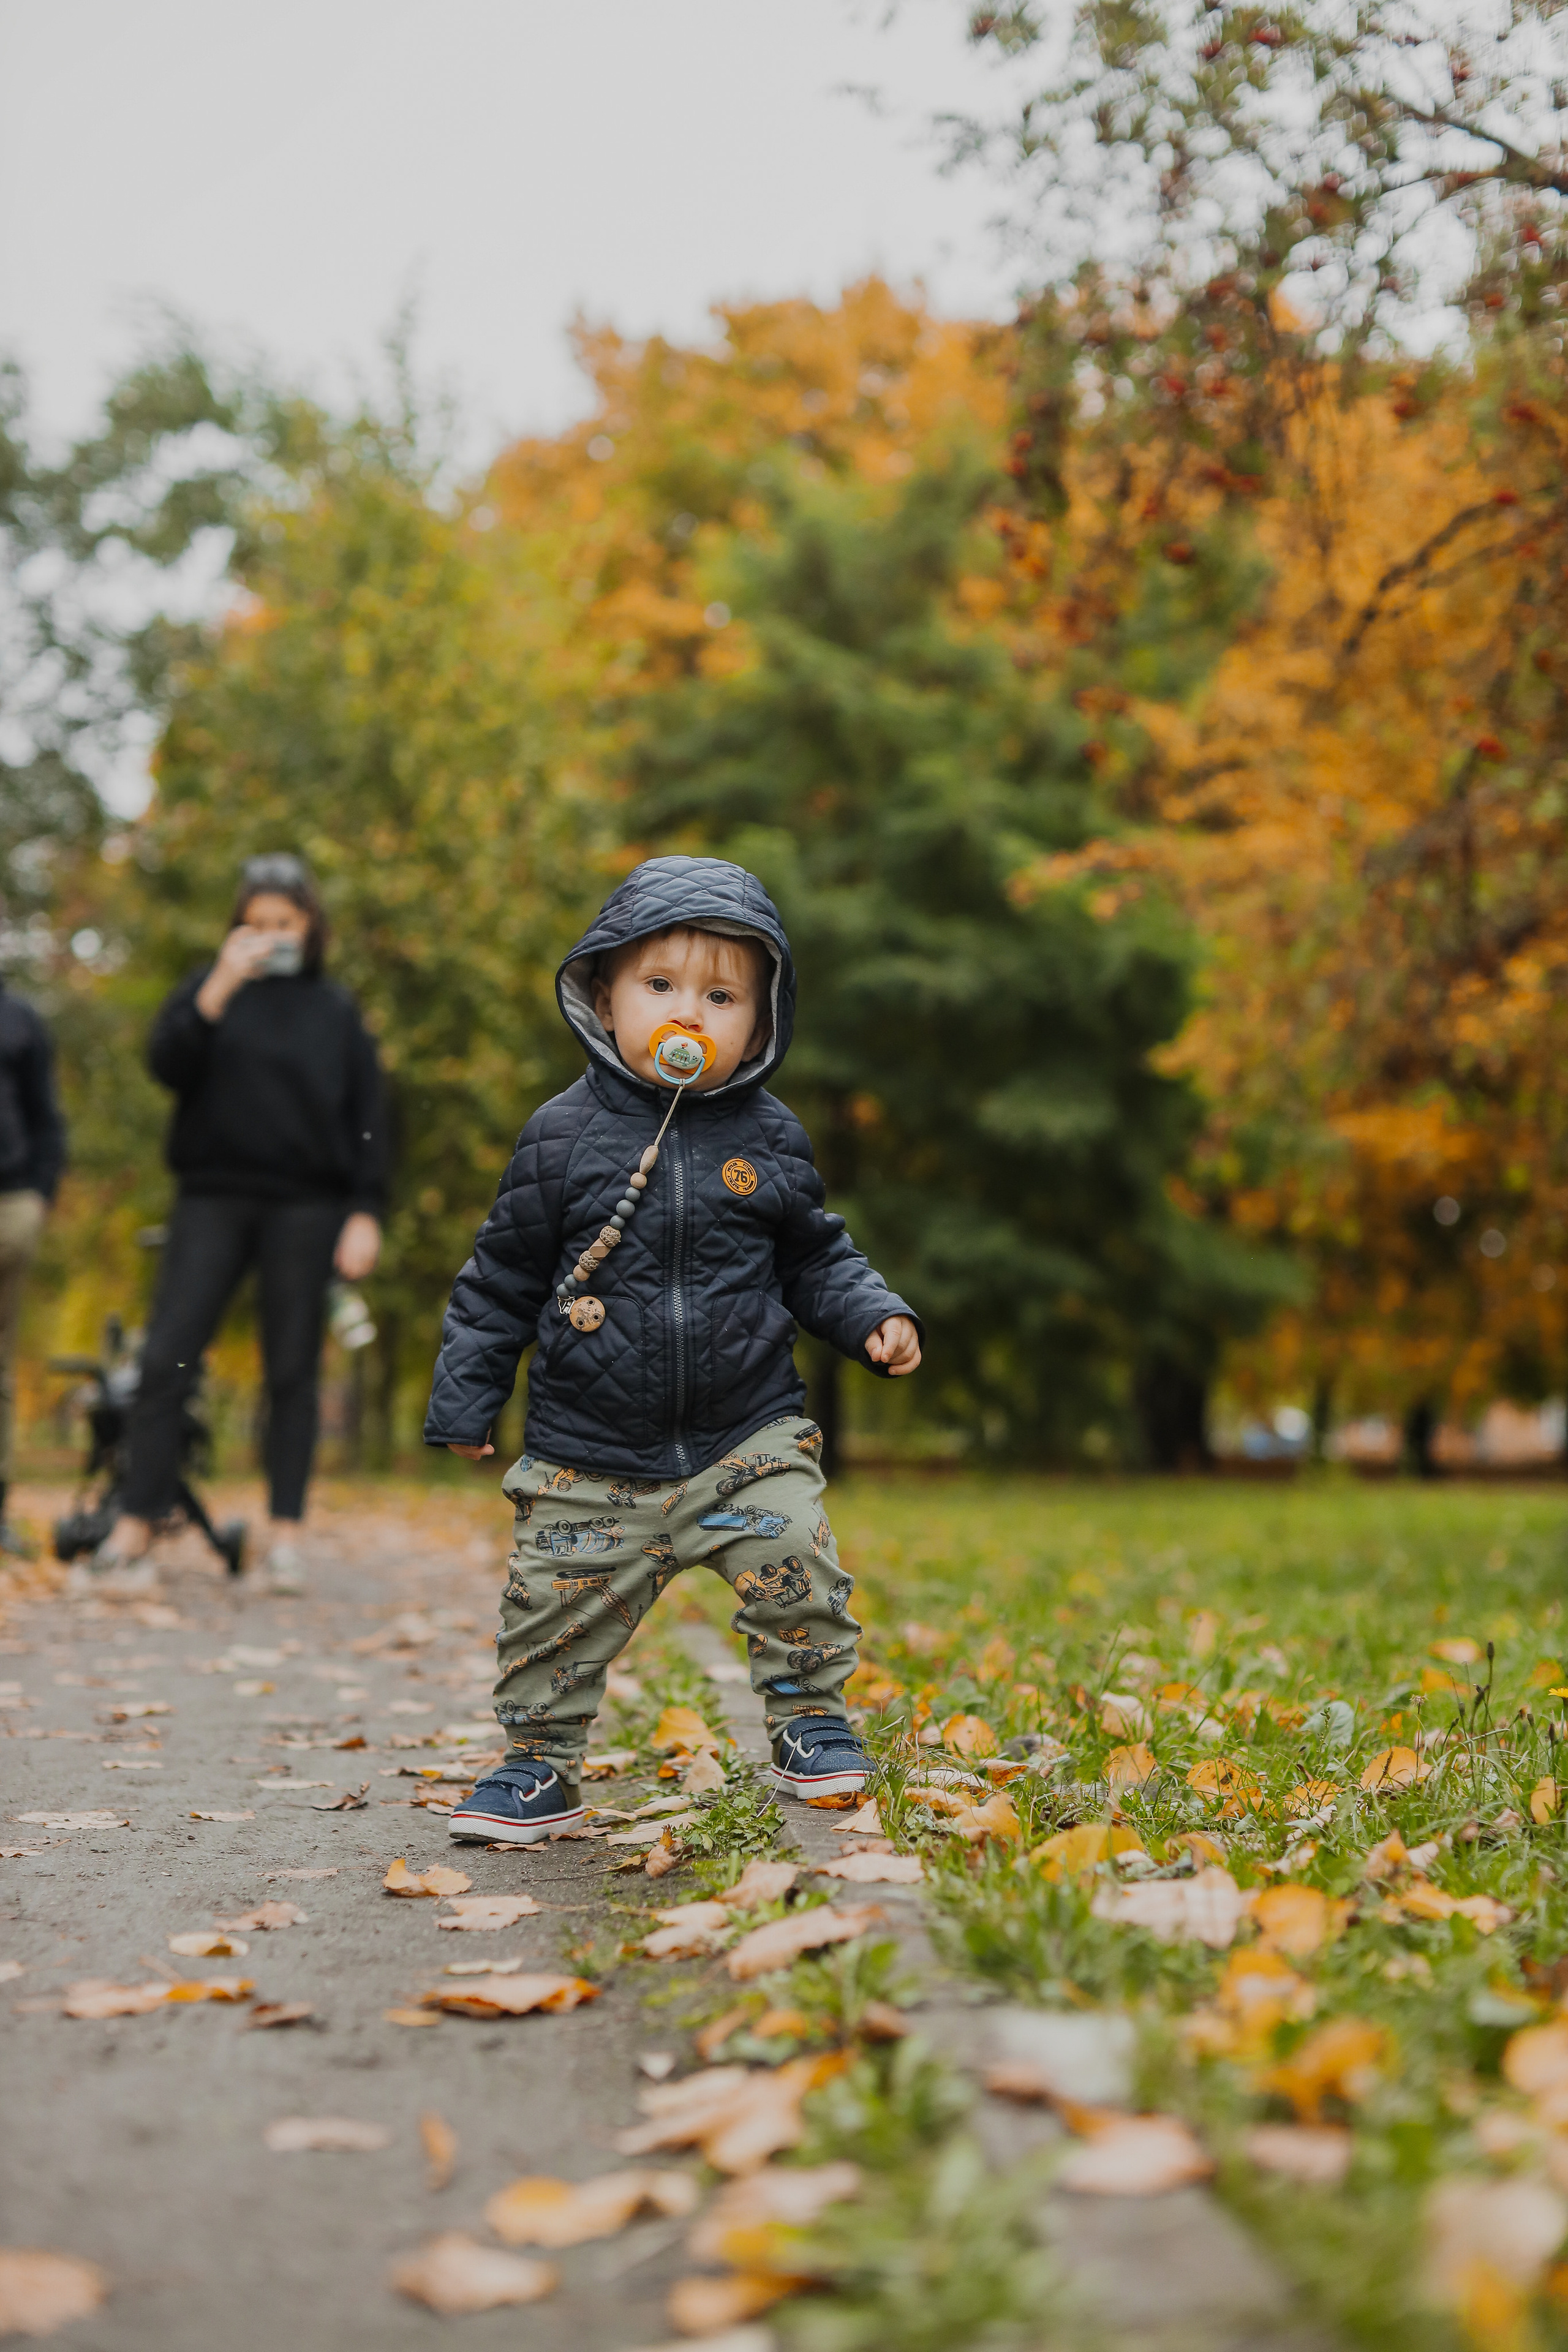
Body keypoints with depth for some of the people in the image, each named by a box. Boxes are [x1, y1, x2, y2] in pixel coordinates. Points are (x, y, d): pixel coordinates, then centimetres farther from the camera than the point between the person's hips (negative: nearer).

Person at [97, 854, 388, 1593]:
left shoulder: (336, 1011, 9)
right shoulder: (210, 989, 9)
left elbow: (368, 1117, 7)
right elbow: (166, 1066, -7)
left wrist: (366, 1214, -2)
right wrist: (219, 991, -17)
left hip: (304, 1206, 0)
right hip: (213, 1198, 0)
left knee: (292, 1371, 2)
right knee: (165, 1359, -6)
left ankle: (285, 1531, 8)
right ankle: (136, 1519, 0)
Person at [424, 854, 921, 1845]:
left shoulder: (769, 1138, 1)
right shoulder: (564, 1138, -4)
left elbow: (815, 1259, 13)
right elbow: (503, 1278, 3)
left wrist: (874, 1316, -3)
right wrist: (465, 1398, 4)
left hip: (748, 1431, 1)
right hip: (590, 1455, -1)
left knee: (796, 1571, -10)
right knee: (557, 1610, 2)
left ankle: (811, 1715, 14)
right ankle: (541, 1765, 22)